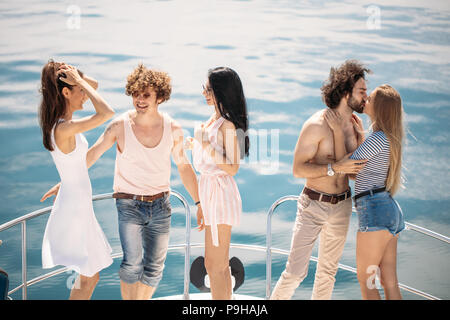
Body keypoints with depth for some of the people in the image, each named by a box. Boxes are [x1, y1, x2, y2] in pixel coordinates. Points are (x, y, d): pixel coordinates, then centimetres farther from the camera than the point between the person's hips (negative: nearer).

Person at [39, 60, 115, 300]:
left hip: (77, 206, 10)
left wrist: (75, 76, -7)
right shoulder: (64, 128, -24)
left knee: (89, 275, 19)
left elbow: (94, 85, 13)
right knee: (88, 278, 1)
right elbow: (107, 113, -36)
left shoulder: (61, 119, 3)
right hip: (74, 209, -10)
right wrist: (78, 80, -25)